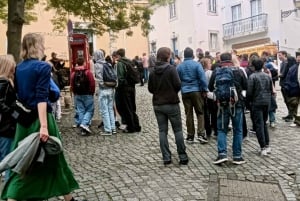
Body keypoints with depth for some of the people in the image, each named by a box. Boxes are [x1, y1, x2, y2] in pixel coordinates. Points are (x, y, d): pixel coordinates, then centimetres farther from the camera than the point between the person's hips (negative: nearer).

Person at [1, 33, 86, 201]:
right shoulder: (43, 67, -11)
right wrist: (44, 126, -24)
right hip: (40, 118, -6)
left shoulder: (19, 68, 10)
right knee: (53, 158, 9)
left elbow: (19, 95, 14)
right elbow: (41, 98, -21)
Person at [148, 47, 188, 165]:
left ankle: (166, 158, 9)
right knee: (178, 130, 6)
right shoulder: (171, 69, -11)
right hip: (171, 104, -3)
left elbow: (150, 89, 1)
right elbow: (178, 85, -15)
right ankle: (182, 157, 9)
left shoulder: (152, 71, 0)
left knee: (162, 131, 8)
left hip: (157, 105, 4)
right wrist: (173, 92, 6)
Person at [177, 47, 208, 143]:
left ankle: (190, 136, 11)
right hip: (196, 91, -3)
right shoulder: (197, 64, -6)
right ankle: (200, 134, -6)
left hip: (185, 92, 3)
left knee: (189, 114, 8)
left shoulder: (179, 66, 6)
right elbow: (202, 78, -11)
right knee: (200, 113, 6)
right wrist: (205, 90, -5)